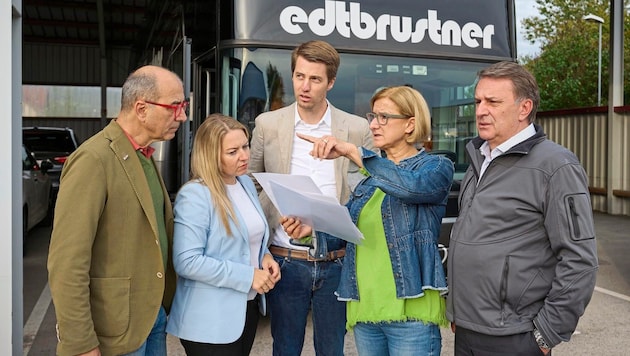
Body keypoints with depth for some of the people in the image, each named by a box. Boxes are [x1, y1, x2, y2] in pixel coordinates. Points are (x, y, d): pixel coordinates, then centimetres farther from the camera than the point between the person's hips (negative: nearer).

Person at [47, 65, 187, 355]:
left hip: (154, 313, 8)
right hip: (116, 326, -8)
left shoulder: (145, 155, 10)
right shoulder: (93, 160, -18)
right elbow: (67, 262, -21)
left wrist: (168, 300, 10)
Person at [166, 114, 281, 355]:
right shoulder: (195, 195, -19)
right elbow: (187, 262, -25)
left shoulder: (246, 183, 6)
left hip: (248, 307, 8)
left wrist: (264, 256, -2)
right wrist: (248, 276, -22)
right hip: (210, 320, -8)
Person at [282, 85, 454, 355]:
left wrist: (352, 152, -31)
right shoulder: (371, 174, 13)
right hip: (364, 307, 6)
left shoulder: (437, 167, -4)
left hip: (409, 311, -6)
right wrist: (311, 229, -7)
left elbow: (412, 185, -28)